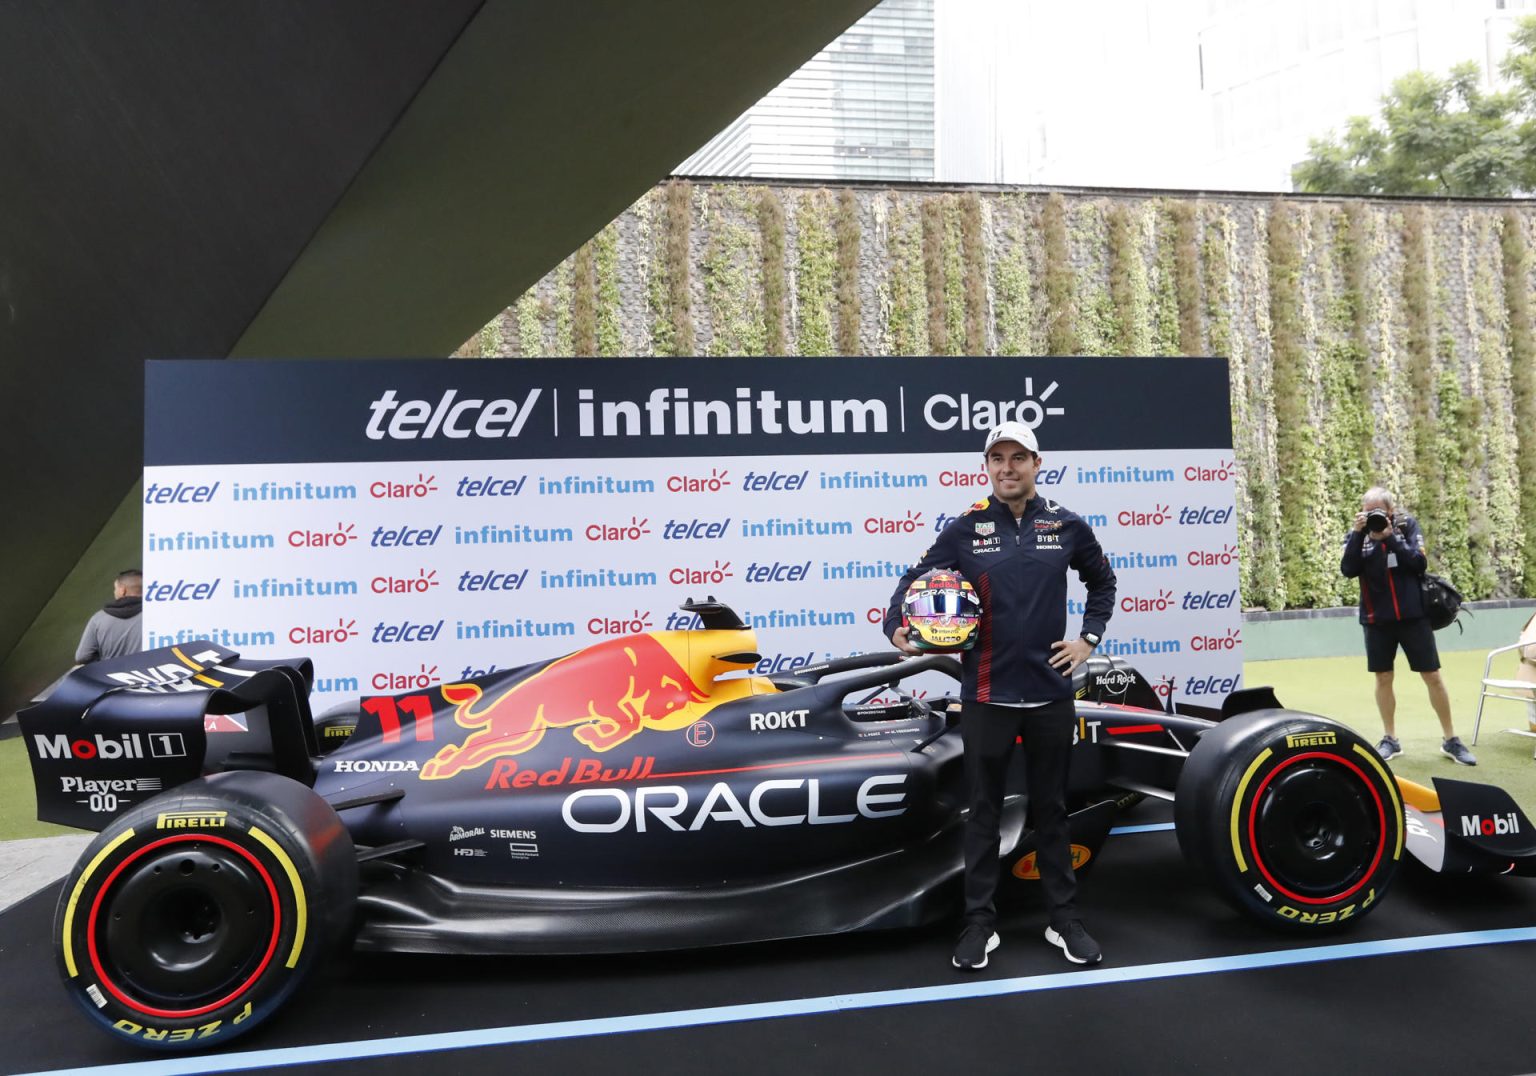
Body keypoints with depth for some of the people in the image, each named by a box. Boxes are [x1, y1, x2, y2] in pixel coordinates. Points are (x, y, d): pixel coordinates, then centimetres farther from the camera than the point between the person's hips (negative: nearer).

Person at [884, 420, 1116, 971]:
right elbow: (916, 578, 2)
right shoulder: (966, 529, -3)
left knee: (1051, 809, 14)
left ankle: (1064, 919, 28)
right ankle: (979, 922, 21)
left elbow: (1102, 580, 18)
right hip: (986, 695, -1)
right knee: (984, 812, 9)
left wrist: (1089, 637, 8)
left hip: (1050, 692, 2)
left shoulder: (1066, 525, 2)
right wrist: (896, 627, -16)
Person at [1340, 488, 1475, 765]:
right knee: (1383, 677, 7)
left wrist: (1390, 537, -19)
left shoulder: (1408, 525, -2)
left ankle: (1451, 740, 14)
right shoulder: (1356, 534, 0)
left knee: (1432, 676, 3)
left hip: (1413, 614, -1)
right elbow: (1348, 570, -14)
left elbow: (1420, 564, -11)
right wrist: (1358, 534, -20)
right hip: (1376, 618, 1)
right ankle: (1390, 738, 18)